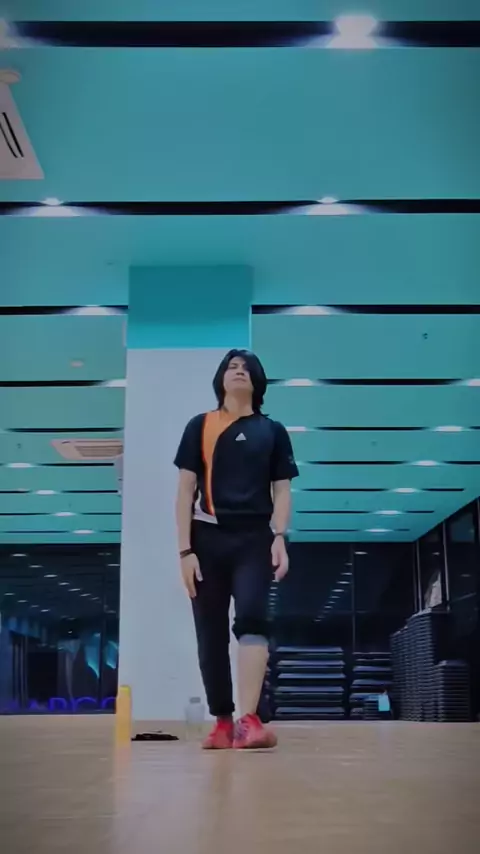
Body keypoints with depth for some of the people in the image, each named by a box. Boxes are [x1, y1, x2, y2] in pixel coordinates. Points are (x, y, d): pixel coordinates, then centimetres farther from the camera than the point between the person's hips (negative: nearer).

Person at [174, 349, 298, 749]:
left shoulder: (273, 431, 10)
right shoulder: (200, 426, 8)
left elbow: (282, 491, 9)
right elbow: (186, 490, 5)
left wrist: (279, 538, -7)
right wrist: (185, 549, -3)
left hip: (254, 539, -1)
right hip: (208, 538, 1)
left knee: (252, 618, -19)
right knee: (212, 634, 4)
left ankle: (249, 722, -25)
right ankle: (223, 722, 15)